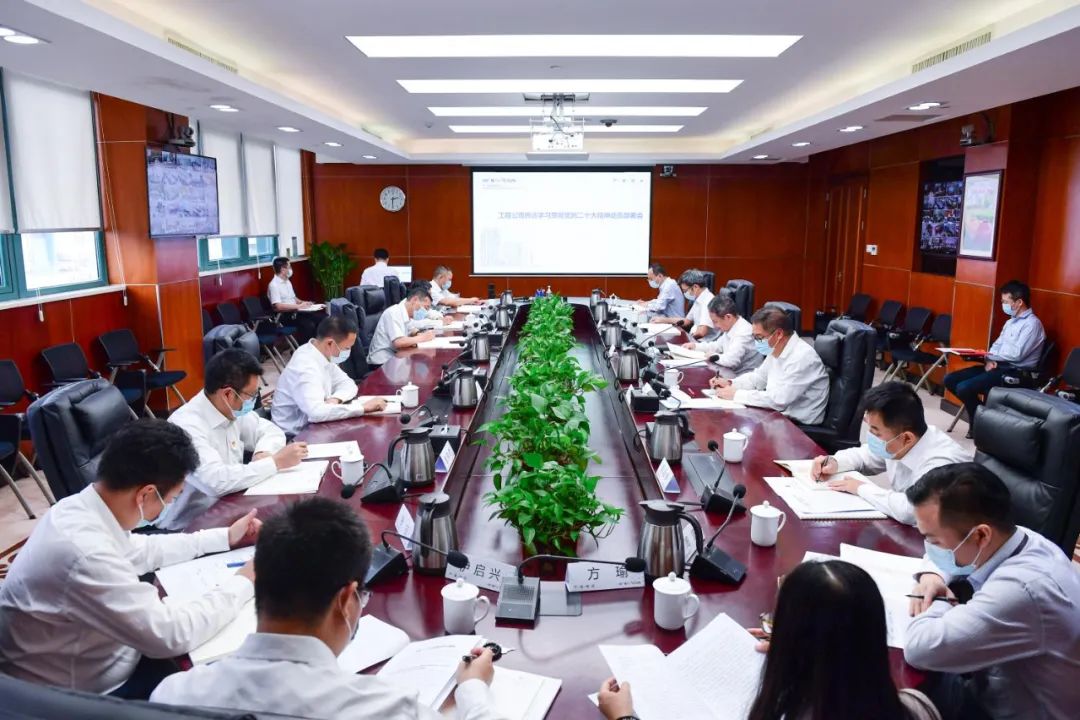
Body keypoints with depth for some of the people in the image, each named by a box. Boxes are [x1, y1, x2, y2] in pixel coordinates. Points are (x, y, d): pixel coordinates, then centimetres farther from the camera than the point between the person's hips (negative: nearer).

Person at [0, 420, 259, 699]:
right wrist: (243, 583, -16)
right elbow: (170, 635, -29)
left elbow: (138, 551, 13)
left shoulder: (79, 507, -7)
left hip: (90, 661, 8)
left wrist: (224, 537, 10)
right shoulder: (84, 553, -35)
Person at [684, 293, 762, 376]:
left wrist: (713, 356, -11)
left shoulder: (743, 333, -22)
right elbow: (718, 345, 22)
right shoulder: (730, 327, 4)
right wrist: (695, 346, 13)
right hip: (731, 373, 8)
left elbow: (730, 360, -29)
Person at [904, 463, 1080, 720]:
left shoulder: (1021, 589, -37)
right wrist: (933, 575, -10)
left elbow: (920, 648, -39)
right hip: (998, 682, 8)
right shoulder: (1023, 538, -10)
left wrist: (939, 603, -20)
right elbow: (946, 552, 11)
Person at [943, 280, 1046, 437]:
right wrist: (990, 360, -4)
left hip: (1014, 372, -9)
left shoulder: (1032, 323, -12)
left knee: (963, 388, -25)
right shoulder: (1011, 321, 17)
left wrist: (989, 356, -8)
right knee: (950, 380, -3)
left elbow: (1016, 354, -20)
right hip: (996, 365, 9)